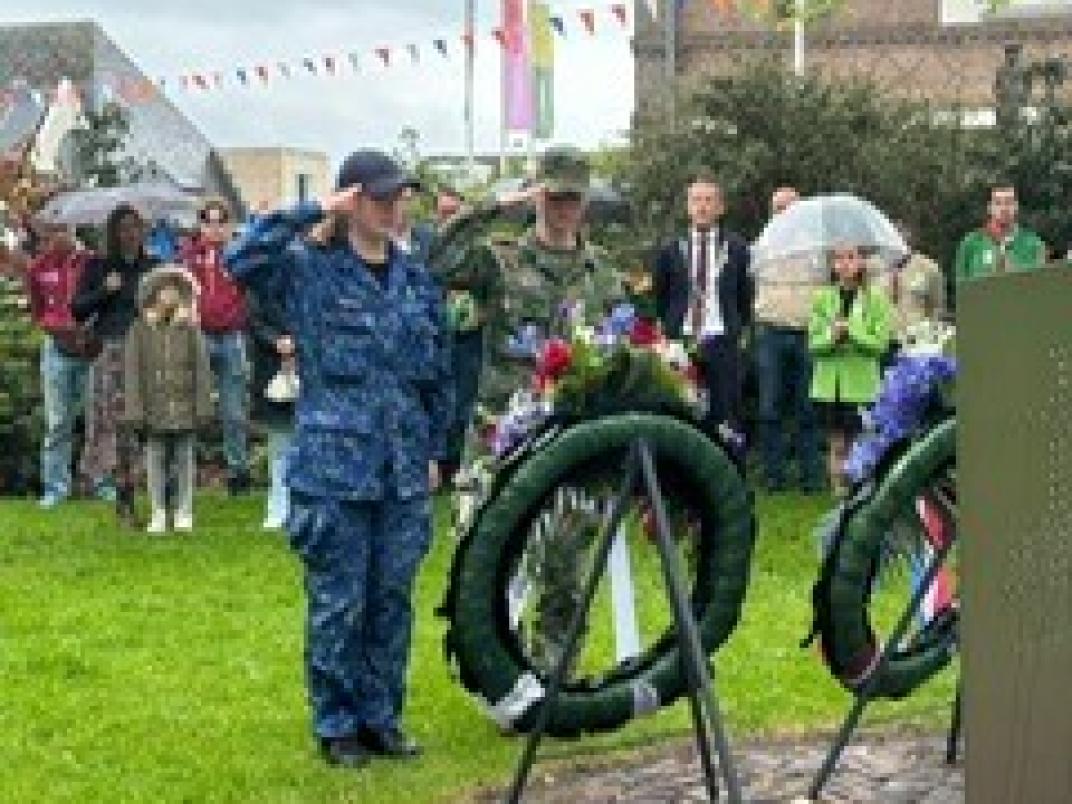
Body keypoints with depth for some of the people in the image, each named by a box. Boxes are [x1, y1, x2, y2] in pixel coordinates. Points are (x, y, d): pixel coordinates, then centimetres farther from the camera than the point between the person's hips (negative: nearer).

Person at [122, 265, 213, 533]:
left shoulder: (190, 329, 3)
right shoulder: (140, 330, 1)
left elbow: (201, 370, 4)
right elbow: (132, 372, 0)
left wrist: (203, 407, -1)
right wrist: (134, 409, -5)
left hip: (184, 409, 0)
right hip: (154, 408, 0)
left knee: (184, 459, 7)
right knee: (156, 460, 5)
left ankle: (184, 512, 16)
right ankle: (158, 514, 13)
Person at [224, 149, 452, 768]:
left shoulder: (417, 280, 10)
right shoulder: (311, 269, -4)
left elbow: (440, 372, 16)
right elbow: (241, 260, -22)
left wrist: (435, 451, 14)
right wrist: (314, 211, -17)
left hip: (405, 469, 4)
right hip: (333, 467, -4)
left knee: (393, 600, 11)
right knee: (339, 603, 2)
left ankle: (382, 718, 24)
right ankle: (337, 726, 16)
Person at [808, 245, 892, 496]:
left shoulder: (874, 299, -1)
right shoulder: (823, 298, 4)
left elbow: (881, 343, -5)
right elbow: (813, 343, 2)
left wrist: (852, 331, -16)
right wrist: (832, 335, -17)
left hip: (861, 383, -2)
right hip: (830, 382, 2)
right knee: (837, 444, 9)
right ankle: (838, 491, 15)